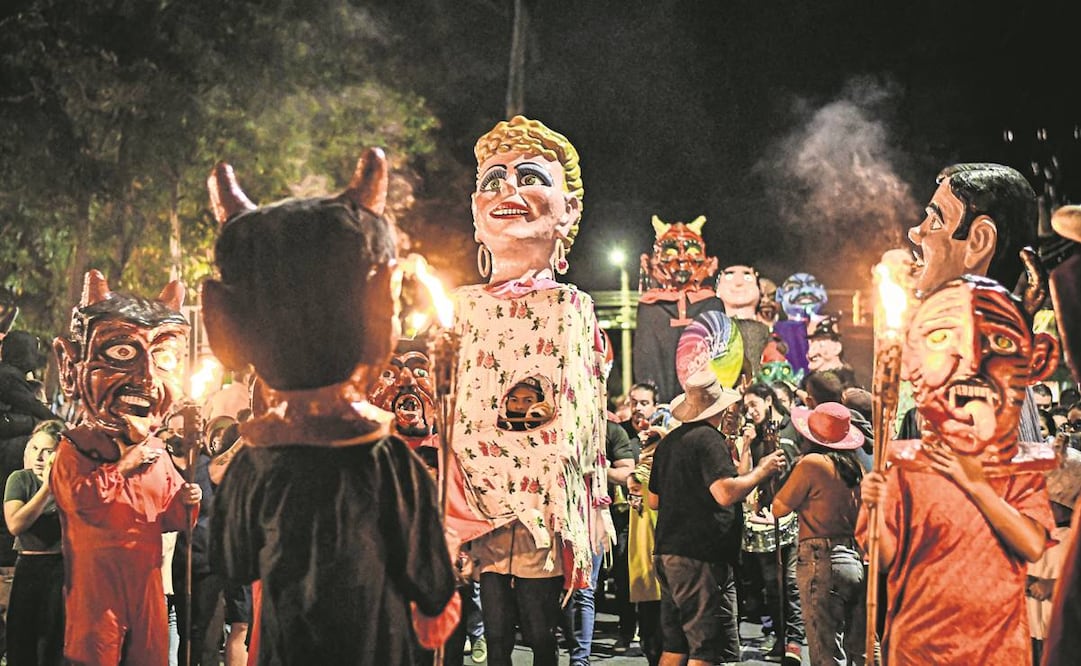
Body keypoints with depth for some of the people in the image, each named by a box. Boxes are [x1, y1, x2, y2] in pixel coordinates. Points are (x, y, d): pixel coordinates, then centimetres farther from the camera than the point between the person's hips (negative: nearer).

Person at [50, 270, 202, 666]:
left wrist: (185, 504, -7)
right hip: (96, 575, -5)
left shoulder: (157, 453, 10)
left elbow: (168, 516, 14)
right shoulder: (75, 448, -5)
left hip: (146, 574, 5)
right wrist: (123, 466, -16)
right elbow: (79, 498, -22)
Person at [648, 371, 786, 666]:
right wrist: (763, 470, -11)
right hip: (701, 558, -9)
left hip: (667, 553, 9)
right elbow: (726, 493, -24)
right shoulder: (709, 439, -12)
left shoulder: (668, 442, 14)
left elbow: (654, 500, 21)